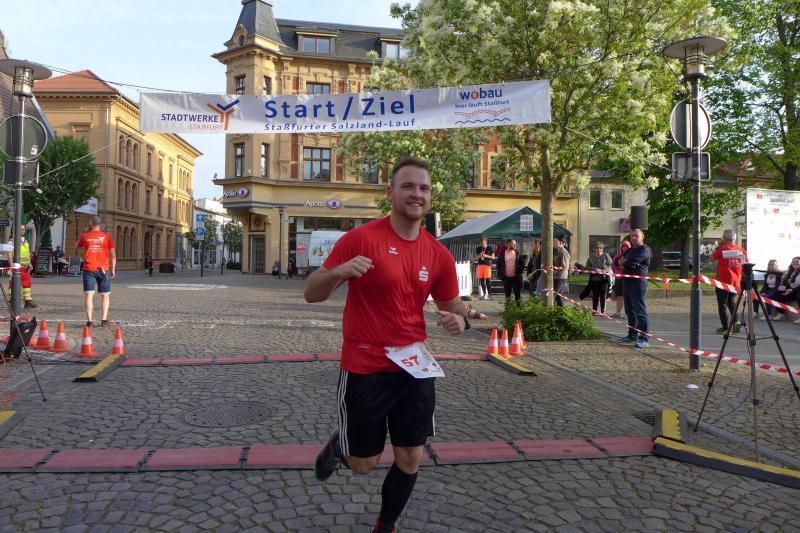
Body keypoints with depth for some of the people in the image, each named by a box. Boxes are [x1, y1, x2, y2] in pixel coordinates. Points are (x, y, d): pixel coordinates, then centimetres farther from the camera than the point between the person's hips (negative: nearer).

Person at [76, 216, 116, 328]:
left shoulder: (85, 236, 1)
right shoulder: (107, 237, 1)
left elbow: (76, 246, 23)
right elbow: (113, 255, -1)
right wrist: (113, 270, 6)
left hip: (88, 269, 0)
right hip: (103, 269, 0)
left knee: (88, 295, 0)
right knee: (105, 295, 10)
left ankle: (89, 321, -5)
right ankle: (104, 320, 4)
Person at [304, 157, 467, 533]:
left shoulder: (439, 255, 1)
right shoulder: (360, 238, -12)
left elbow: (452, 306, 13)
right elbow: (311, 294, -8)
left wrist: (460, 320, -12)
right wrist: (338, 272, -30)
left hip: (414, 367, 4)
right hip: (365, 371, -4)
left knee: (411, 460, 11)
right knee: (364, 464, 8)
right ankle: (339, 444, 44)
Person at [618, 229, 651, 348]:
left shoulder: (644, 249, -7)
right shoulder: (629, 250, 22)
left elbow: (631, 262, -19)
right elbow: (619, 261, 16)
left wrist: (623, 262, 2)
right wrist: (625, 262, -6)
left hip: (638, 283, -9)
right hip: (627, 282, 9)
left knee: (640, 311, -11)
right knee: (630, 311, 14)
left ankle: (643, 338, -10)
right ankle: (632, 335, 24)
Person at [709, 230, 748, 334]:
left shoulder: (722, 249, -11)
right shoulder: (742, 250, 3)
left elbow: (712, 258, 4)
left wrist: (718, 246, 4)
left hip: (723, 281, -5)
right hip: (736, 282, 5)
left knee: (722, 304, 2)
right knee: (731, 302, 21)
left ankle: (726, 327, 0)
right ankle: (736, 322, 6)